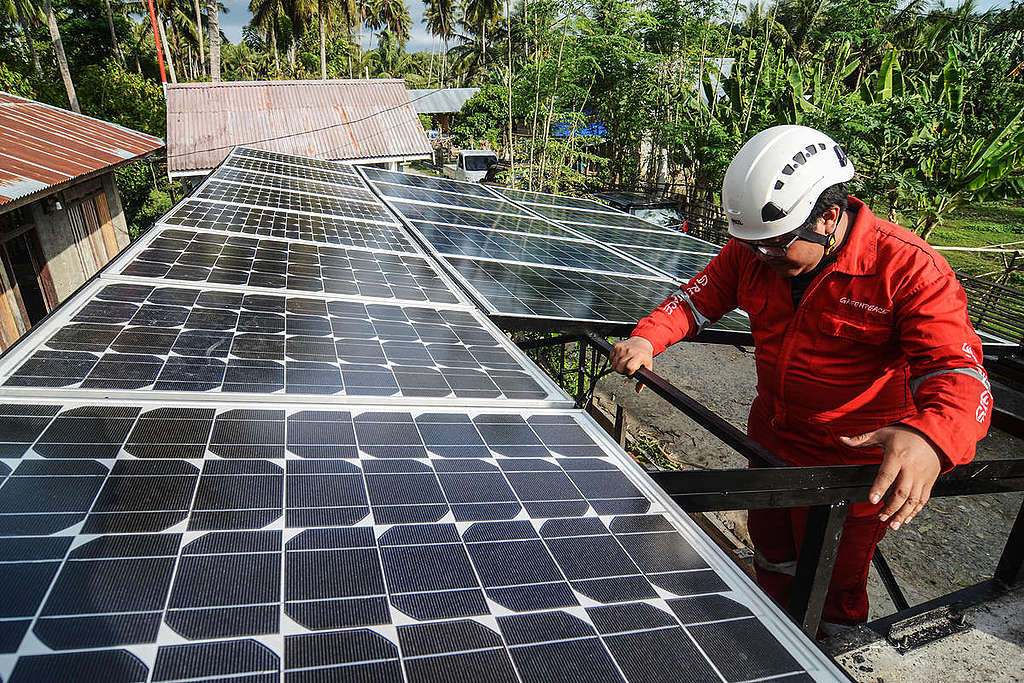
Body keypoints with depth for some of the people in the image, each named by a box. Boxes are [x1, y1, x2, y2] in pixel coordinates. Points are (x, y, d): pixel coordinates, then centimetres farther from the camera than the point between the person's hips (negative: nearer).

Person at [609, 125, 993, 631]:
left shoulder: (909, 268, -25)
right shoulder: (751, 251, -9)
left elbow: (959, 371, -29)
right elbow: (698, 298, 1)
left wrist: (930, 438, -50)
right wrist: (647, 339, -19)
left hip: (856, 463, -5)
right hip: (771, 438, 6)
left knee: (833, 590, 13)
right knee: (770, 549, 28)